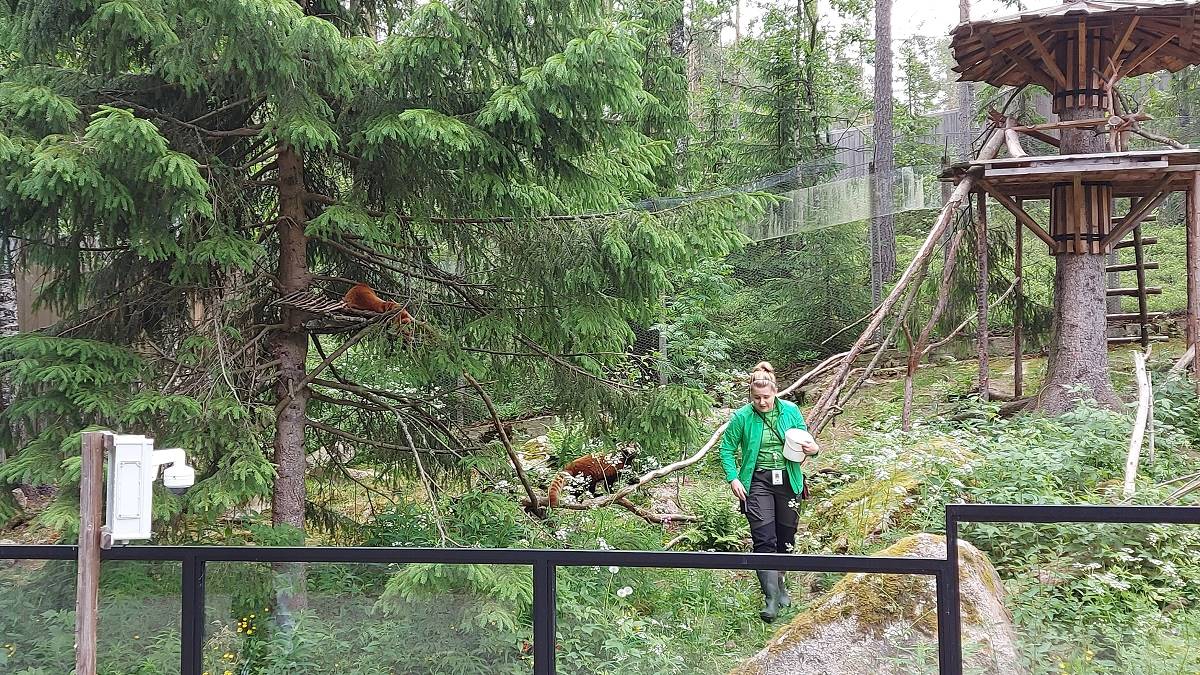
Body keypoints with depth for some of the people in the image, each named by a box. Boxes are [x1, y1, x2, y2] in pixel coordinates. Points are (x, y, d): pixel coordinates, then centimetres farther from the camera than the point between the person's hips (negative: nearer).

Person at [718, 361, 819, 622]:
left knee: (785, 538, 12)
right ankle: (771, 597, -10)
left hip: (788, 481, 3)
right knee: (764, 540, -12)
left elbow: (804, 440, 10)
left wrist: (813, 449, -13)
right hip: (758, 482, -3)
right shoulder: (742, 417, -8)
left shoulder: (791, 411, -2)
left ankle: (778, 584, 35)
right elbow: (727, 449, 2)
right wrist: (733, 478, -10)